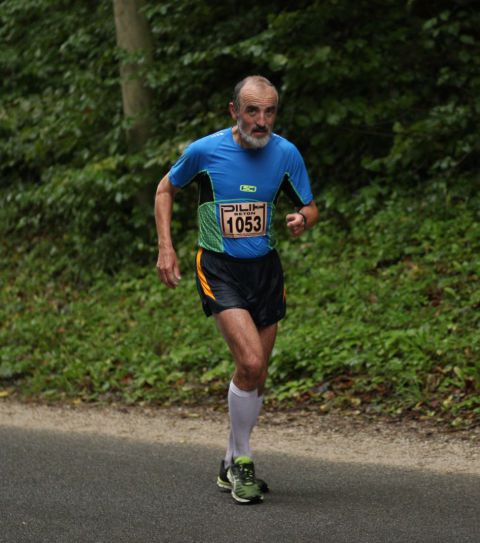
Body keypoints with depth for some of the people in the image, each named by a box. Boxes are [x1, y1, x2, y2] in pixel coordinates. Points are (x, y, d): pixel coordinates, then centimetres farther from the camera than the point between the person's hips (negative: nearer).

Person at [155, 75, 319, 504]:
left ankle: (232, 466, 25)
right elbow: (166, 189, 8)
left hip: (265, 268, 4)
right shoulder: (204, 151, -10)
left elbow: (310, 207, 9)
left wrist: (302, 219, -16)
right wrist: (166, 247, 0)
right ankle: (243, 461, -4)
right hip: (218, 269, -4)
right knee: (251, 362, -21)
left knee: (254, 376, 8)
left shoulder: (286, 154, -3)